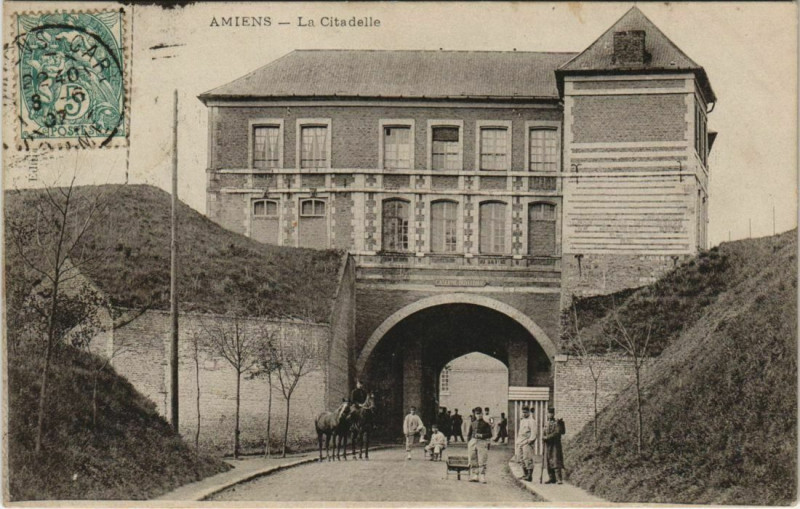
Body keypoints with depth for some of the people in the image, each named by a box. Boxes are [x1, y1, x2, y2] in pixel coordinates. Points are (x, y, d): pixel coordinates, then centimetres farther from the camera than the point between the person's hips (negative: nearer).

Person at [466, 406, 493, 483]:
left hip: (482, 442, -4)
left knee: (482, 461, -9)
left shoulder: (486, 424, 3)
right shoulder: (472, 424, 15)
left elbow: (490, 434, -2)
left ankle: (483, 478, -11)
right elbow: (469, 434, 19)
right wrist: (469, 442, 8)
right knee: (473, 461, 3)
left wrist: (482, 435, -15)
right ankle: (474, 476, 8)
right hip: (473, 442, 4)